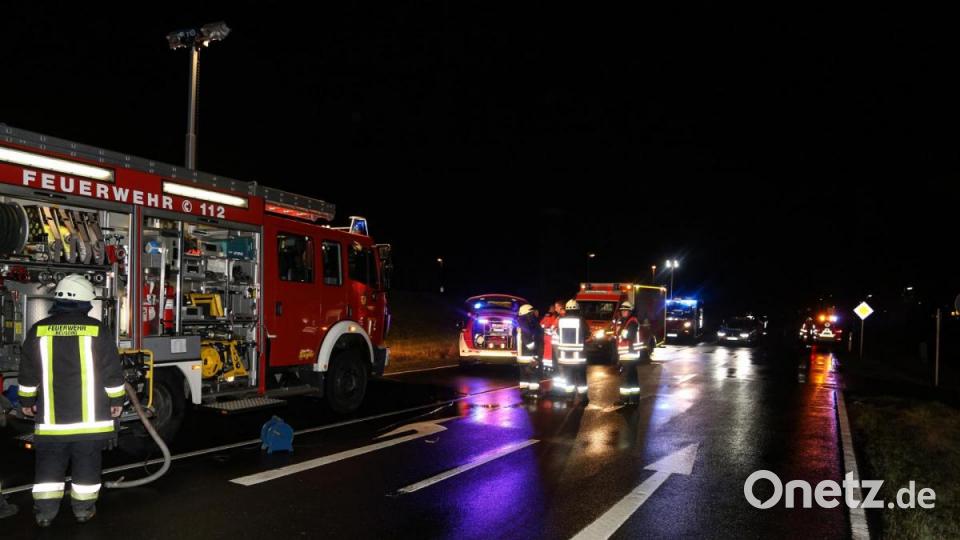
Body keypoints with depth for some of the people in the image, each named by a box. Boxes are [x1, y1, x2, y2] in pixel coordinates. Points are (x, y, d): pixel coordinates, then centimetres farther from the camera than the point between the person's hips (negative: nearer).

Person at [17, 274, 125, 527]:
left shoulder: (39, 330, 0)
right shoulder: (98, 330, -6)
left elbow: (28, 373, 6)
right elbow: (112, 372, -4)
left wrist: (27, 401, 18)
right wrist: (116, 400, 6)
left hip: (51, 416, 2)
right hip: (91, 414, -2)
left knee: (49, 462, 11)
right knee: (87, 461, 8)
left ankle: (45, 511, 14)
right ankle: (84, 509, 16)